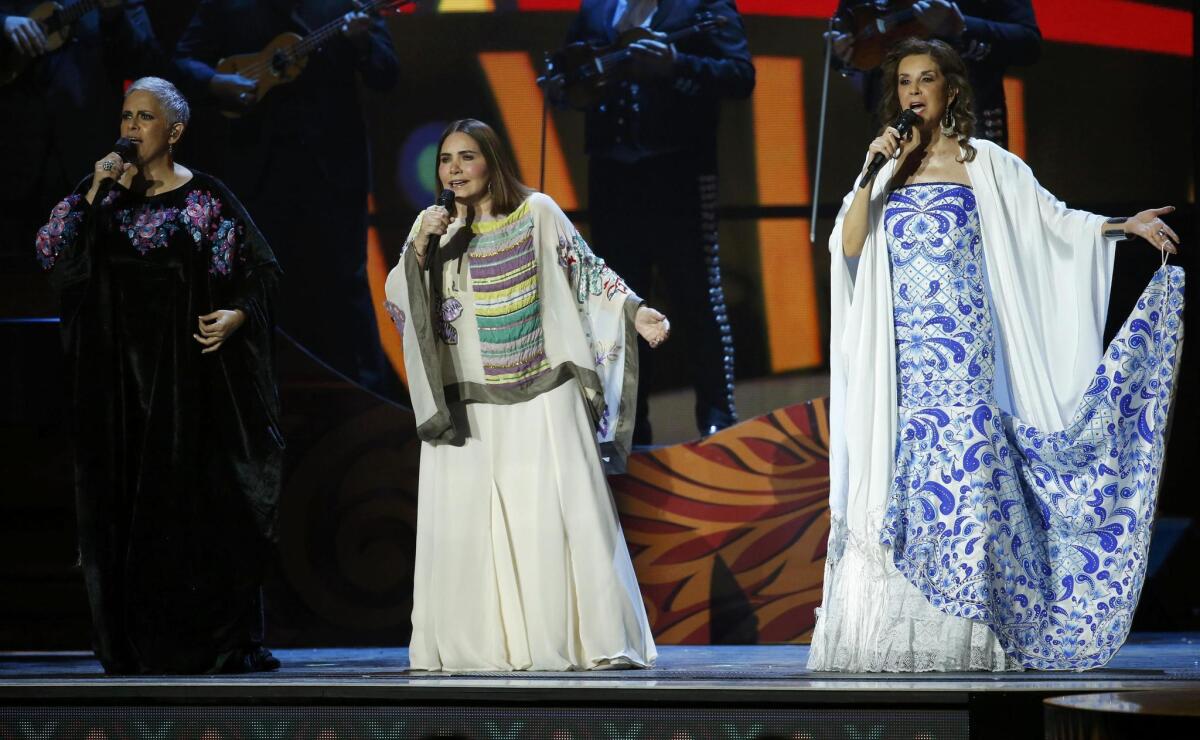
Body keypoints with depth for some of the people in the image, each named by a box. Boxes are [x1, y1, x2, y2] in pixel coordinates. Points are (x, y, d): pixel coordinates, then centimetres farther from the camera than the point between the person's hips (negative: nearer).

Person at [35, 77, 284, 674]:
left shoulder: (207, 198, 0)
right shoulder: (107, 194, 9)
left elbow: (262, 270, 2)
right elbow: (52, 256, -1)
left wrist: (236, 316, -16)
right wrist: (93, 193, -8)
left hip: (188, 371, -3)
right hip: (120, 372, 3)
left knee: (198, 501, -6)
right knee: (125, 503, 0)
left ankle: (221, 641, -1)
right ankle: (134, 642, 3)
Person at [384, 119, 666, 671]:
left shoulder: (537, 213, 2)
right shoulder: (433, 225, 9)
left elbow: (587, 271, 4)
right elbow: (397, 303, 5)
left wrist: (634, 312, -9)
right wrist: (420, 249, -9)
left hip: (541, 400, -2)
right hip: (464, 408, 2)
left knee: (558, 515, -7)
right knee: (463, 521, -5)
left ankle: (595, 639, -4)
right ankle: (472, 646, -1)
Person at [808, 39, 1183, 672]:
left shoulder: (985, 164, 5)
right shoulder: (889, 167, 14)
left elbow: (1052, 220, 2)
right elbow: (849, 245, 5)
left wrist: (1125, 226, -10)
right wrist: (872, 170, -3)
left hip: (959, 343, -3)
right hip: (900, 353, 3)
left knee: (959, 471, -10)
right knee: (895, 479, -2)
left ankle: (958, 645, -8)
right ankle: (896, 642, 2)